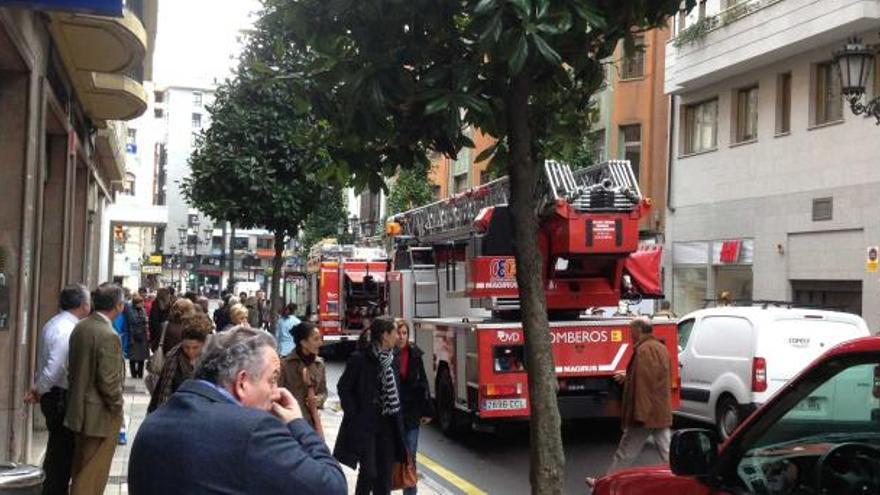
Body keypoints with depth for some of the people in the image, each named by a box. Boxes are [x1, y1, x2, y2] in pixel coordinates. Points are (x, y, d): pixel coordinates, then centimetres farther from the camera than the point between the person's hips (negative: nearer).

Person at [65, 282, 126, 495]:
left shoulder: (80, 327, 2)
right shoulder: (108, 336, -23)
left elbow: (73, 367, 10)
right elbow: (108, 380, -24)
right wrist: (117, 406, -9)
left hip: (79, 409, 8)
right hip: (101, 414, -8)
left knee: (80, 467, 22)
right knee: (94, 472, 3)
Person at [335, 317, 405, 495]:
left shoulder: (391, 359, 6)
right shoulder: (359, 359, -12)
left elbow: (395, 392, 11)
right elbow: (343, 387, -7)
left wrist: (397, 419, 4)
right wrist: (354, 414, -11)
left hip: (387, 425, 6)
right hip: (364, 425, -6)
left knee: (385, 473, 9)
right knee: (369, 472, -4)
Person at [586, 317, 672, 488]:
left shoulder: (644, 350, -17)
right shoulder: (660, 347, 13)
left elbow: (643, 384, -23)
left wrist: (639, 414, -24)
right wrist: (629, 376, 36)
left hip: (647, 412, -9)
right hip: (662, 413, 9)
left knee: (626, 452, 2)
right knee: (667, 450, 7)